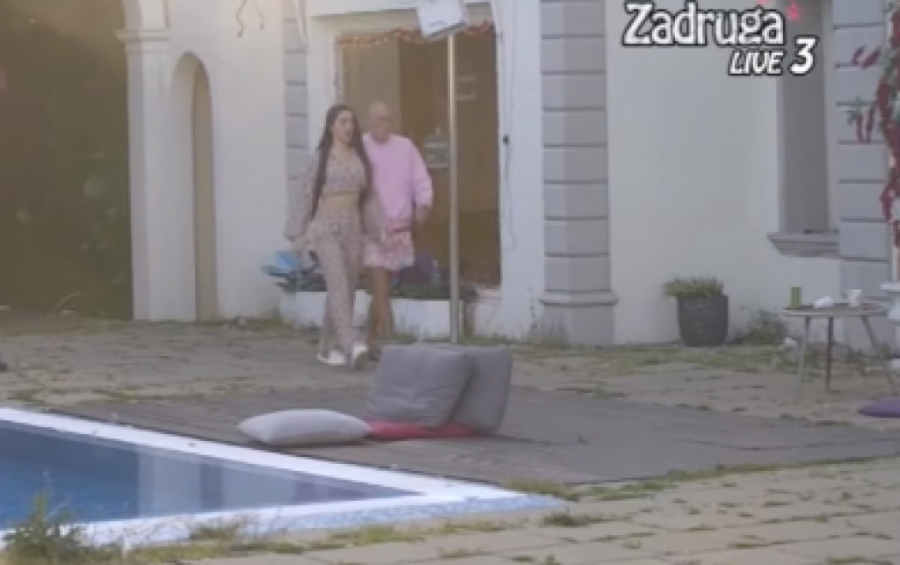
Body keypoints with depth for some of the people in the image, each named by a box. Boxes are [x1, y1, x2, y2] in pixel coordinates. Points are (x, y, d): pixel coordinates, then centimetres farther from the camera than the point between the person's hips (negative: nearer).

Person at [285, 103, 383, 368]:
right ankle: (351, 345, -31)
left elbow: (369, 197, 12)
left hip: (353, 229, 5)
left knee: (347, 289, 6)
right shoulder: (320, 158, 0)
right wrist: (297, 235, -1)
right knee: (338, 284, -18)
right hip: (326, 229, -5)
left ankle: (329, 347, 19)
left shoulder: (360, 158, 11)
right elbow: (305, 196, 1)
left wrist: (378, 230, 5)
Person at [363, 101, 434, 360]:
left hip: (399, 230, 4)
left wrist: (424, 205, -16)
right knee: (381, 290, -12)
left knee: (381, 289, 12)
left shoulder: (405, 147, 7)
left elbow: (421, 181, 3)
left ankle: (370, 342, 23)